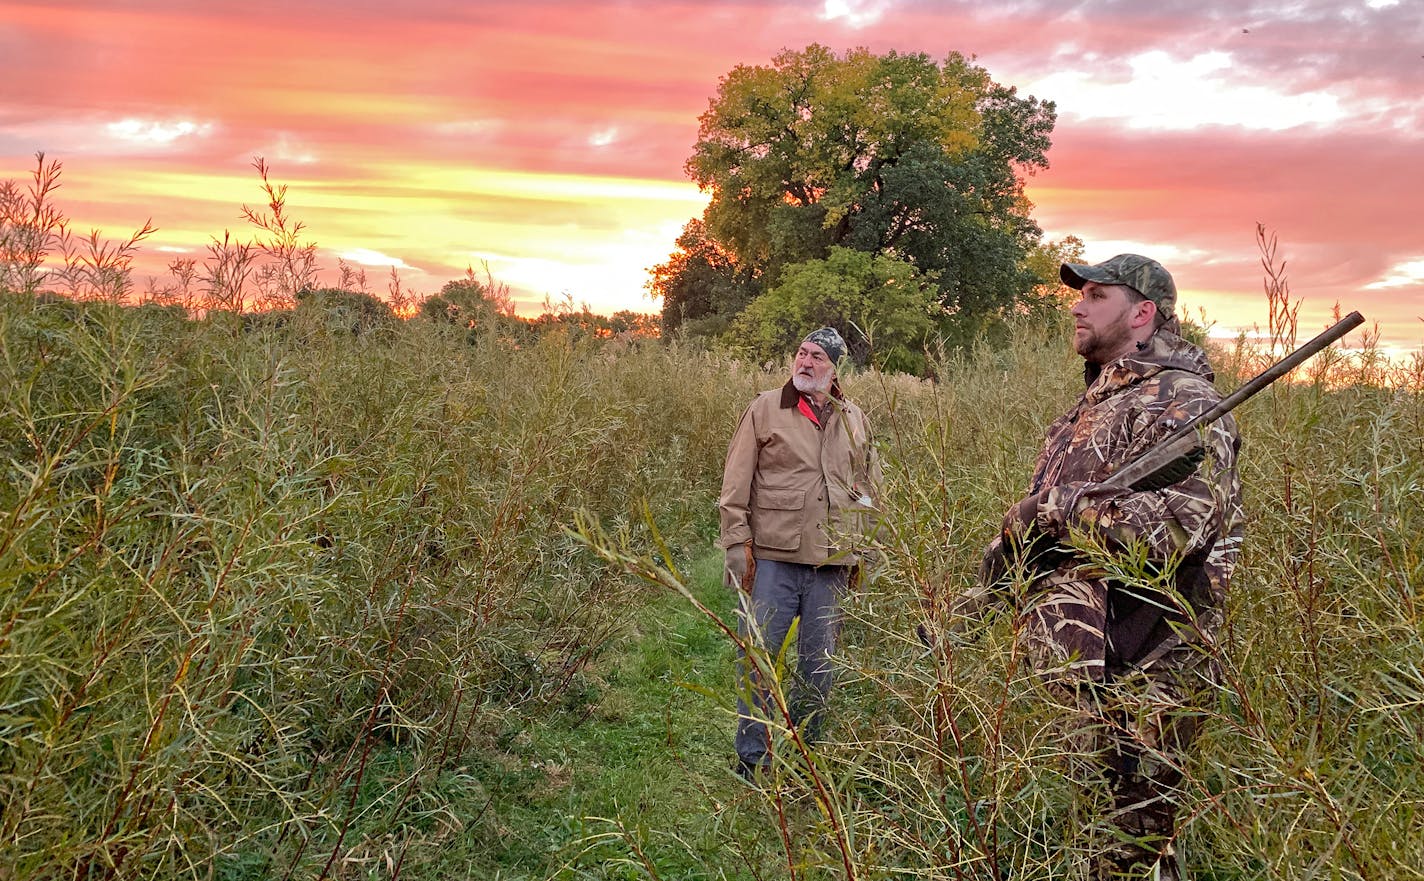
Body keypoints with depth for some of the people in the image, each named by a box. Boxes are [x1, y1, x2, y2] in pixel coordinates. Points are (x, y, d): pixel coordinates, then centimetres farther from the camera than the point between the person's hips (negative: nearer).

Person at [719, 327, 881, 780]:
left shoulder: (854, 420, 12)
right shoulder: (765, 408, 1)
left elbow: (869, 488, 20)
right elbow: (735, 485, -1)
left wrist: (860, 548, 14)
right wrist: (738, 545, -8)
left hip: (831, 564, 4)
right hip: (773, 558, -3)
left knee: (820, 663, 11)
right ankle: (752, 757, 15)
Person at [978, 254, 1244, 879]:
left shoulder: (1182, 403, -13)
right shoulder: (1097, 400, 17)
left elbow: (1170, 527, -28)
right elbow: (1047, 517, 23)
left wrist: (1053, 506, -20)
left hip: (1137, 675, -9)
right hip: (1081, 668, 9)